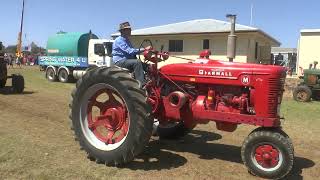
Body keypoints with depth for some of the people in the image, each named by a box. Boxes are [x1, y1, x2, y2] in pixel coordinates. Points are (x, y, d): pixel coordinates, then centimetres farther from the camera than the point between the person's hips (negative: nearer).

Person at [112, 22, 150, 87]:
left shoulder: (127, 40, 19)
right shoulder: (119, 40, -12)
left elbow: (132, 51, 22)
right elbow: (130, 51, -23)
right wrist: (144, 49, -26)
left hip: (127, 60, 9)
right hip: (119, 62, -9)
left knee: (145, 65, -6)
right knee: (137, 62, -30)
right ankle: (141, 85, -34)